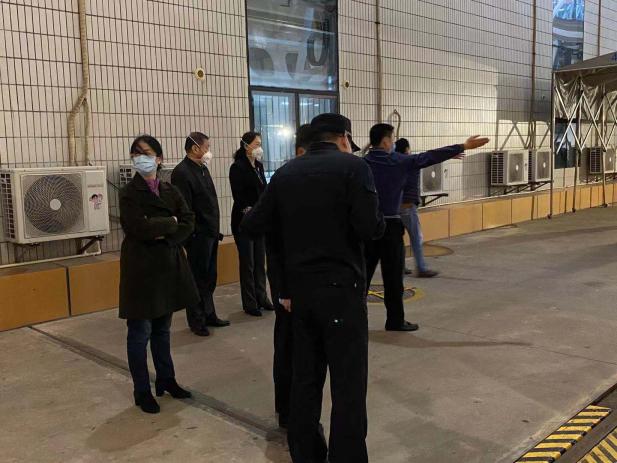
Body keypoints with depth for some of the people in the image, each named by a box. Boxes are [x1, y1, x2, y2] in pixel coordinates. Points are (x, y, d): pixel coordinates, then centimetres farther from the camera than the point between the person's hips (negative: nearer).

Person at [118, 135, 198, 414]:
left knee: (162, 329, 16)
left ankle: (166, 380, 29)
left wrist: (166, 236, -15)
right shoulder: (129, 193, -7)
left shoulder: (170, 190, 8)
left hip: (168, 266, 5)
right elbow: (139, 227, -22)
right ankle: (142, 392, 16)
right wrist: (171, 223, -10)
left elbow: (188, 222, 0)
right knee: (140, 332, 4)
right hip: (141, 268, -5)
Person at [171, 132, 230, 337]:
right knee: (198, 280, 2)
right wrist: (190, 237, -21)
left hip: (210, 234, 9)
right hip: (197, 236, -9)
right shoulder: (182, 172, -15)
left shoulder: (202, 168, 14)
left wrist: (215, 230, 15)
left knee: (209, 278, 16)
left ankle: (209, 314, 28)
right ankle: (196, 320, 14)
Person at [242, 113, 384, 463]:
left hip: (300, 290, 6)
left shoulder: (285, 173, 8)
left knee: (306, 378, 15)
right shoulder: (353, 166, -7)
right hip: (341, 289, -5)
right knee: (348, 384, 2)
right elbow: (371, 228, -16)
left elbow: (252, 226, 8)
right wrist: (379, 221, 6)